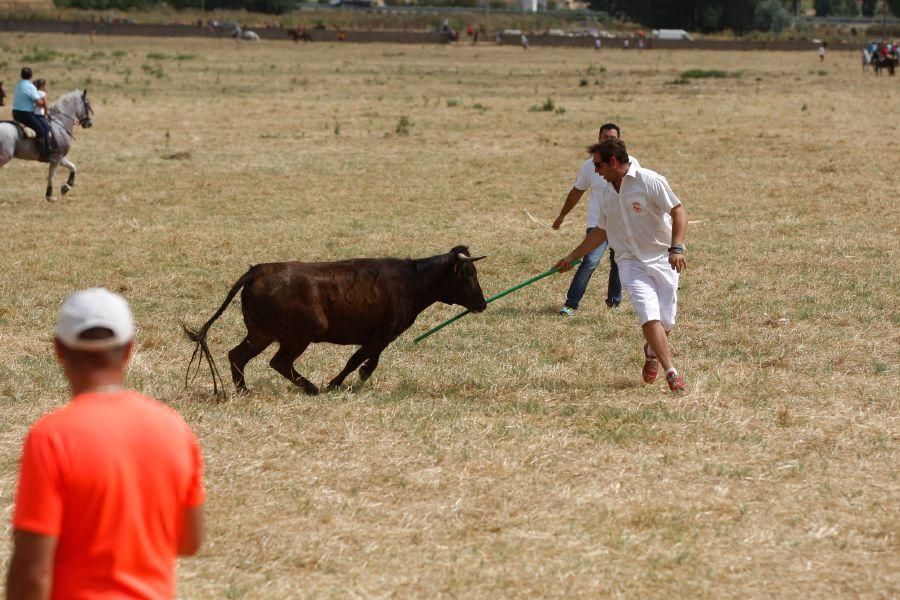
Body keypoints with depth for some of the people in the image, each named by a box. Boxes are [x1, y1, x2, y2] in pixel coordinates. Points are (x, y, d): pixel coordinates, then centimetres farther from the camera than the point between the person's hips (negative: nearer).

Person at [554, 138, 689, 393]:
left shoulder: (650, 181, -8)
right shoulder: (606, 193, 11)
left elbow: (679, 212, -10)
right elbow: (600, 232, 23)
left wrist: (676, 248, -22)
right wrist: (572, 257, 25)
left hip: (662, 259, -3)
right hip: (630, 262, 3)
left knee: (666, 322, -1)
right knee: (649, 315, -20)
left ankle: (652, 352, 33)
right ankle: (672, 373, -21)